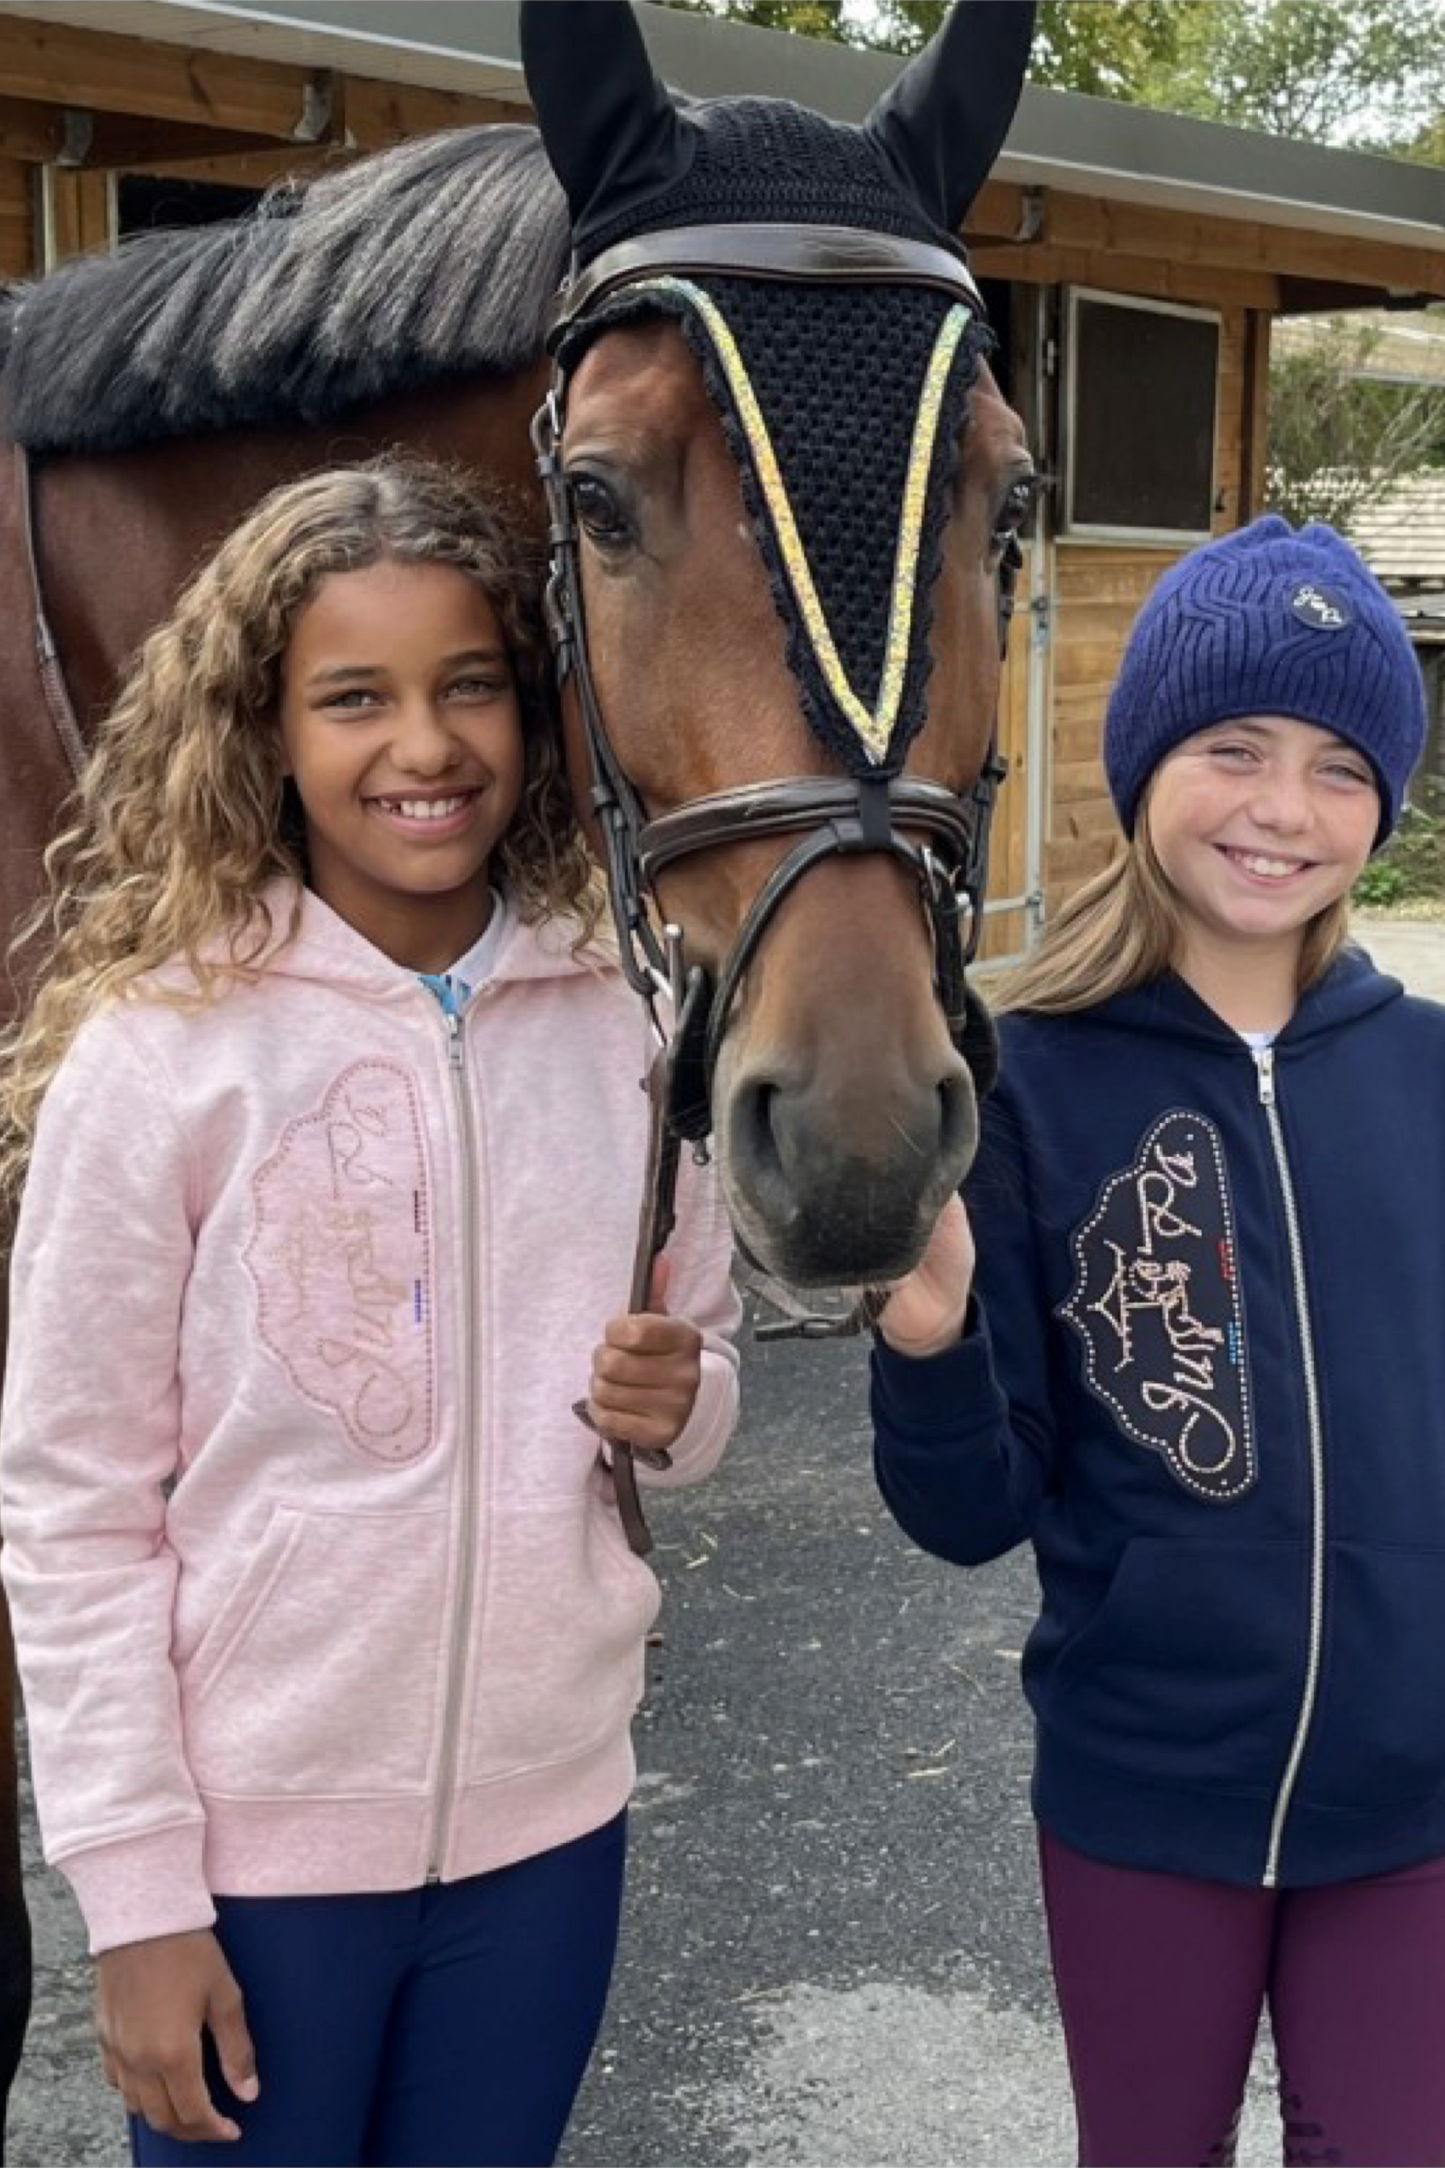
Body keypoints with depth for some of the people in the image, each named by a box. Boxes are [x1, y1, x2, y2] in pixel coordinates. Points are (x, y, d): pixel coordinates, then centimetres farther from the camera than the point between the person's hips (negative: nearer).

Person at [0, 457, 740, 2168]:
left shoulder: (622, 1029, -3)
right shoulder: (153, 1059, -13)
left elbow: (697, 1372, 10)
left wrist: (681, 1403, -13)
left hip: (549, 1822, 3)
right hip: (252, 1843, -3)